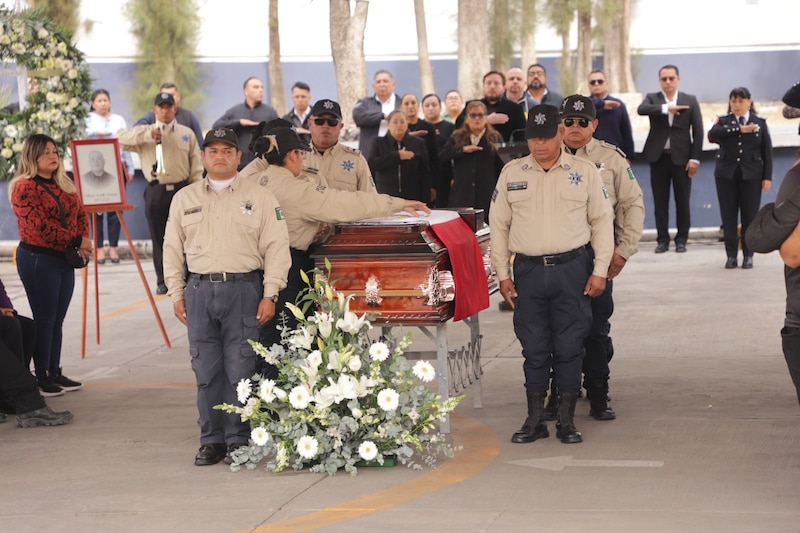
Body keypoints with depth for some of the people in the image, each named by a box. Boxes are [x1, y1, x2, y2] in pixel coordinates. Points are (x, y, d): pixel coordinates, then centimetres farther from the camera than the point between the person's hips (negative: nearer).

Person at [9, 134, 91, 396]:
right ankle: (42, 376, 3)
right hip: (38, 259, -7)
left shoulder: (64, 185, 15)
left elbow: (81, 214, 15)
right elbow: (40, 227, -18)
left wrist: (84, 241, -4)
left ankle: (55, 372, 17)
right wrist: (76, 242, -14)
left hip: (65, 259, 7)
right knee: (44, 319, -3)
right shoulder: (24, 187, -10)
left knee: (57, 318, 10)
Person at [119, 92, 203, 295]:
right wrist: (148, 134, -14)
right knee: (159, 238, 3)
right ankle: (162, 280, 10)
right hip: (156, 192, 0)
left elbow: (196, 165, 10)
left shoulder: (187, 134, 12)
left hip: (181, 189, 0)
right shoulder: (145, 133, 11)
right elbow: (123, 139, -6)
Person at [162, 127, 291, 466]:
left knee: (240, 369, -3)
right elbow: (172, 248, 16)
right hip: (199, 290, 3)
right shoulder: (184, 199, 14)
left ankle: (239, 440, 6)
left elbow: (276, 247, 1)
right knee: (206, 371, 3)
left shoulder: (259, 197, 5)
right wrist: (176, 294, 8)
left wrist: (270, 295, -6)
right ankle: (211, 441, 11)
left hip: (243, 289, -2)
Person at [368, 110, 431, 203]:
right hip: (385, 198, 0)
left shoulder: (418, 144, 8)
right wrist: (397, 156, -13)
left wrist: (425, 201, 0)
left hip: (412, 199, 0)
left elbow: (425, 174, 7)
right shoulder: (379, 143, 8)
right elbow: (371, 164, -9)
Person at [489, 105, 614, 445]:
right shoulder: (511, 173, 8)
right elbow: (498, 225, 11)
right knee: (534, 349, 4)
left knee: (569, 347, 1)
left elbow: (602, 221, 7)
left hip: (573, 268, -1)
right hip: (528, 271, 1)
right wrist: (502, 274, 6)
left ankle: (567, 420, 10)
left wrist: (600, 270, 1)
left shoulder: (584, 171, 4)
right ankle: (535, 420, 12)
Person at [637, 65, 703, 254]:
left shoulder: (690, 101, 6)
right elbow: (641, 109, -17)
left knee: (682, 202, 2)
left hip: (681, 158, -1)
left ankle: (681, 240, 11)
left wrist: (694, 158, -5)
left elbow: (698, 132, 3)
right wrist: (666, 108, -26)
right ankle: (662, 239, 10)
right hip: (658, 157, 1)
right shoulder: (652, 98, 7)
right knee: (660, 202, 3)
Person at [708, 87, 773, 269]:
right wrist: (739, 129, -22)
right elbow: (712, 135, -17)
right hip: (726, 175, 0)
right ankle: (731, 255, 7)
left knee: (750, 216, 0)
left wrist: (767, 177, 0)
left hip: (751, 176, 0)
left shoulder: (760, 123, 6)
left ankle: (748, 255, 8)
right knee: (728, 217, 1)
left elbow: (767, 152, 6)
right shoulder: (723, 121, 5)